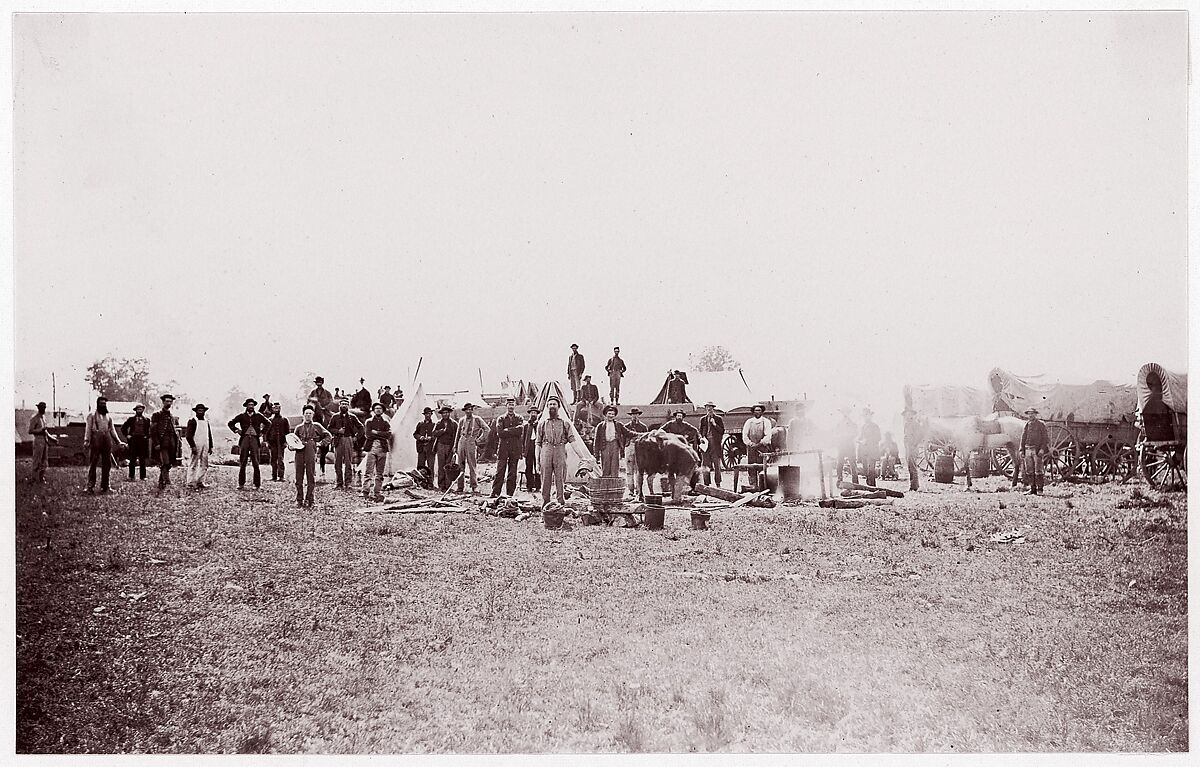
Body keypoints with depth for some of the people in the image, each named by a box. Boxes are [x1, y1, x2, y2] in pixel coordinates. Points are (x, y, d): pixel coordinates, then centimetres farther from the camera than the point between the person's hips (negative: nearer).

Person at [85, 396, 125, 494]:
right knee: (92, 463, -6)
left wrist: (118, 441, 14)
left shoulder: (108, 417, 21)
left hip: (107, 440, 4)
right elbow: (88, 428, 1)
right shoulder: (91, 416, 9)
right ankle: (90, 486, -6)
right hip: (96, 440, -4)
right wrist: (86, 441, -10)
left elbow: (112, 430, 22)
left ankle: (104, 486, 10)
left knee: (107, 464, 4)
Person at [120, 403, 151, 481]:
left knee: (142, 460, 0)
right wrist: (127, 435, 4)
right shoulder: (131, 419, 10)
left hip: (143, 440, 0)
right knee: (132, 459, -2)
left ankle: (143, 476, 4)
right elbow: (123, 428, 15)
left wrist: (147, 436, 3)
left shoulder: (147, 420, 11)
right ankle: (131, 476, 2)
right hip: (133, 440, 0)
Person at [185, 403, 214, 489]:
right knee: (194, 464, -6)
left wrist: (210, 447, 15)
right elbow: (188, 435, -7)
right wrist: (193, 446, -14)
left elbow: (210, 435, 21)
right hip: (196, 446, -6)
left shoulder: (207, 422, 17)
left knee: (204, 464, 5)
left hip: (205, 446, 6)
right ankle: (190, 482, -3)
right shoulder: (192, 421, -1)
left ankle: (200, 481, 9)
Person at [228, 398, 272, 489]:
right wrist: (236, 430, 5)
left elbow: (268, 423, 21)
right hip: (244, 439, 0)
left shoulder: (258, 416, 11)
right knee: (242, 463, 1)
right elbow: (230, 423, 16)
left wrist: (263, 433, 11)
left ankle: (257, 484, 0)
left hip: (255, 440, 0)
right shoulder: (241, 416, 9)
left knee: (256, 463, -3)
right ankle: (241, 483, 6)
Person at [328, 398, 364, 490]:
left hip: (349, 440, -1)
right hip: (338, 441, 1)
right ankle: (339, 483, 7)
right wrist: (338, 431, -7)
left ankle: (348, 483, -2)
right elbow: (330, 428, 9)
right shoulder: (335, 417, 9)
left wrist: (356, 437, 4)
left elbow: (360, 427, 13)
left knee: (348, 463, -4)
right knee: (338, 463, 1)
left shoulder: (352, 417, 8)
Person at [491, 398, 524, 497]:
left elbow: (520, 432, -2)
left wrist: (507, 430, -7)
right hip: (503, 449, -1)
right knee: (499, 472, -7)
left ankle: (509, 494, 6)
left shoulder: (519, 419, 12)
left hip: (515, 450, 1)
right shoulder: (501, 419, 10)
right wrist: (515, 429, -6)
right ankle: (495, 493, -7)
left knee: (512, 474, 1)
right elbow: (500, 433, -5)